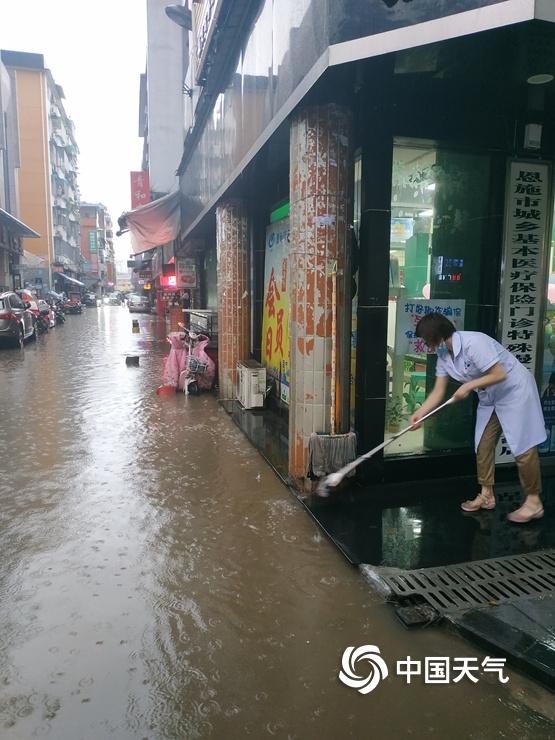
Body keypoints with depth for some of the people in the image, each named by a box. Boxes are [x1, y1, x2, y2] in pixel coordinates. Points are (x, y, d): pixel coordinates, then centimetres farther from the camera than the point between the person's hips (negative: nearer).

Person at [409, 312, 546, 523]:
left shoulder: (473, 342, -30)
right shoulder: (444, 356, -4)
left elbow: (499, 374, -29)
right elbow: (438, 392, -5)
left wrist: (468, 386, -26)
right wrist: (420, 413, -16)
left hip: (515, 391, -8)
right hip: (489, 397, 9)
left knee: (522, 447, -5)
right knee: (483, 445, 8)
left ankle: (534, 501, 7)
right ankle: (486, 495, 21)